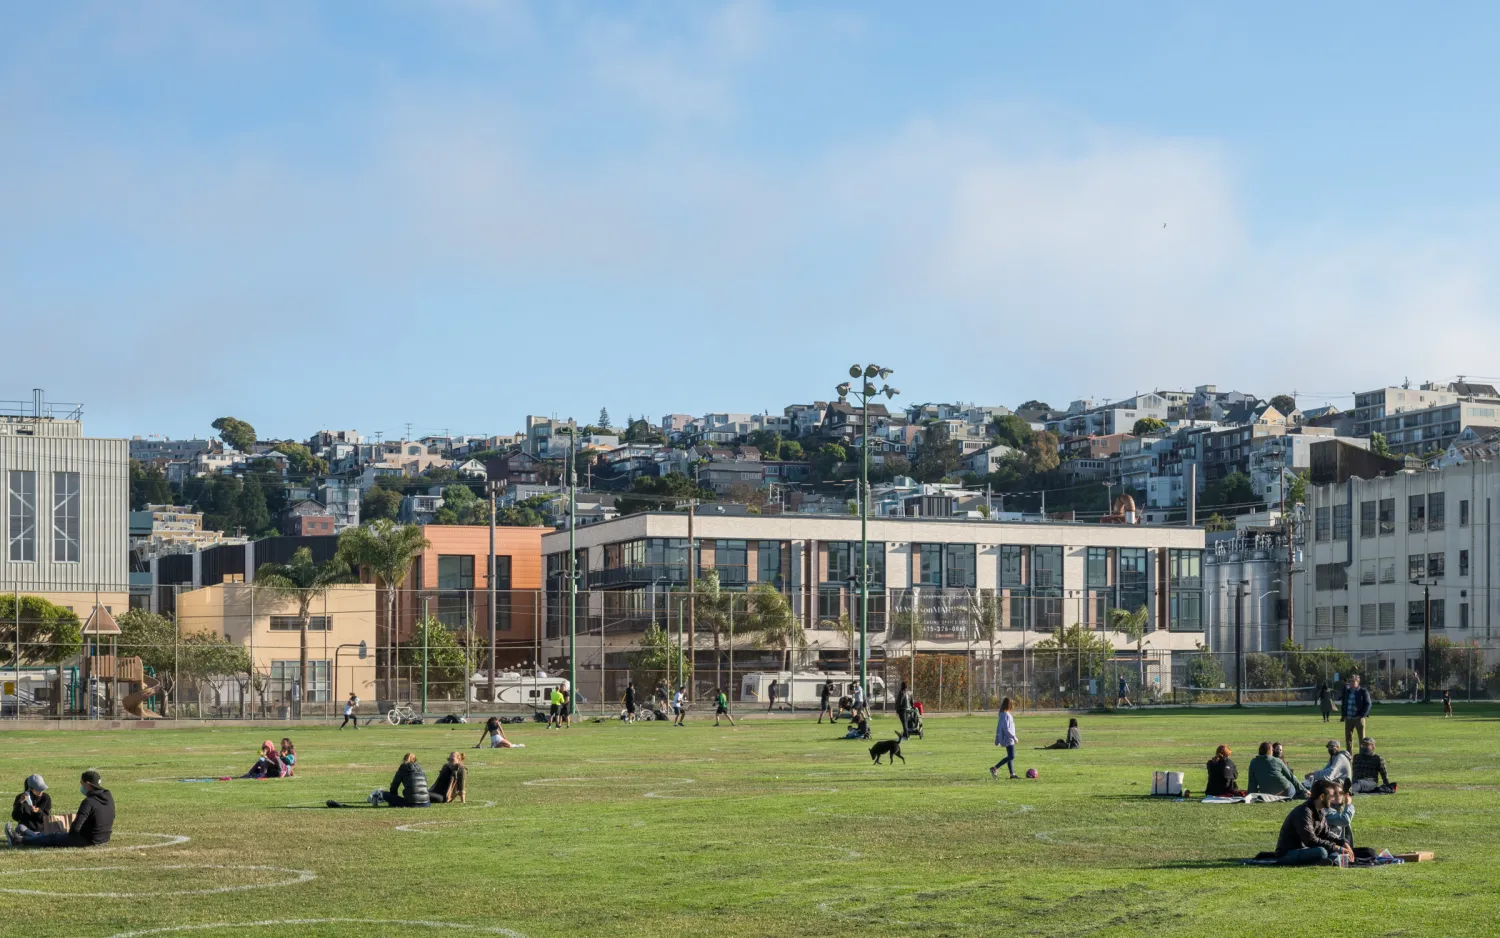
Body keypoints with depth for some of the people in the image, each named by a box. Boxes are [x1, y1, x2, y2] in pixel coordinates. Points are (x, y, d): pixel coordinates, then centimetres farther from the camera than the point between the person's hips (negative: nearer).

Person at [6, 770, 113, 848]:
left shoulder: (89, 802, -25)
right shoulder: (108, 797, 1)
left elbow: (75, 827, -26)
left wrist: (70, 833, -5)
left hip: (88, 841, -8)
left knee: (53, 838, 13)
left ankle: (19, 841, 30)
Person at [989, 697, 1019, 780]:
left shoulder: (1002, 714, 12)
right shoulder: (1006, 715, -18)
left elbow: (998, 727, 17)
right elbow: (1006, 728, -23)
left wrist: (997, 739, 21)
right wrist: (1014, 737, -18)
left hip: (1008, 739, 10)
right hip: (1008, 739, -10)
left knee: (1010, 756, 11)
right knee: (1011, 756, -11)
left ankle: (1012, 774, 12)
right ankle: (995, 768, -13)